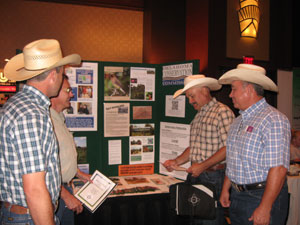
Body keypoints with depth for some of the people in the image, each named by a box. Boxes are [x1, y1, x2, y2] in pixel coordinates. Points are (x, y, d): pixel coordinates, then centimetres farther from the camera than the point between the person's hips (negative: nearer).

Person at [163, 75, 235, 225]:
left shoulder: (222, 112, -10)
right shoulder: (198, 115, 16)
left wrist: (203, 166, -19)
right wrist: (176, 162, 7)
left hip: (213, 175, -8)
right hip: (195, 175, 8)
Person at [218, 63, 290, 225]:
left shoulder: (273, 120, -17)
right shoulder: (239, 121, 11)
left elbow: (278, 169, -23)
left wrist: (265, 208, -23)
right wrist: (225, 189, 15)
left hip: (262, 197, -8)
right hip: (237, 196, 8)